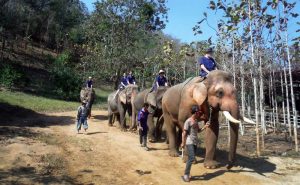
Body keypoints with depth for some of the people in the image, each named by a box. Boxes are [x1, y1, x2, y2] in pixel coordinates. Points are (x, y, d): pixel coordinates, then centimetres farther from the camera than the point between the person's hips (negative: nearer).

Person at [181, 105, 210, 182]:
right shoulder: (188, 121, -13)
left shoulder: (196, 121, 11)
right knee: (191, 158, -14)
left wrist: (205, 126, 5)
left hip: (195, 142, 8)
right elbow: (184, 133, -13)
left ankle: (187, 174, 21)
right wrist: (183, 143, -13)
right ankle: (186, 175, -3)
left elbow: (198, 130, 19)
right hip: (189, 142, -8)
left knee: (191, 158, 11)